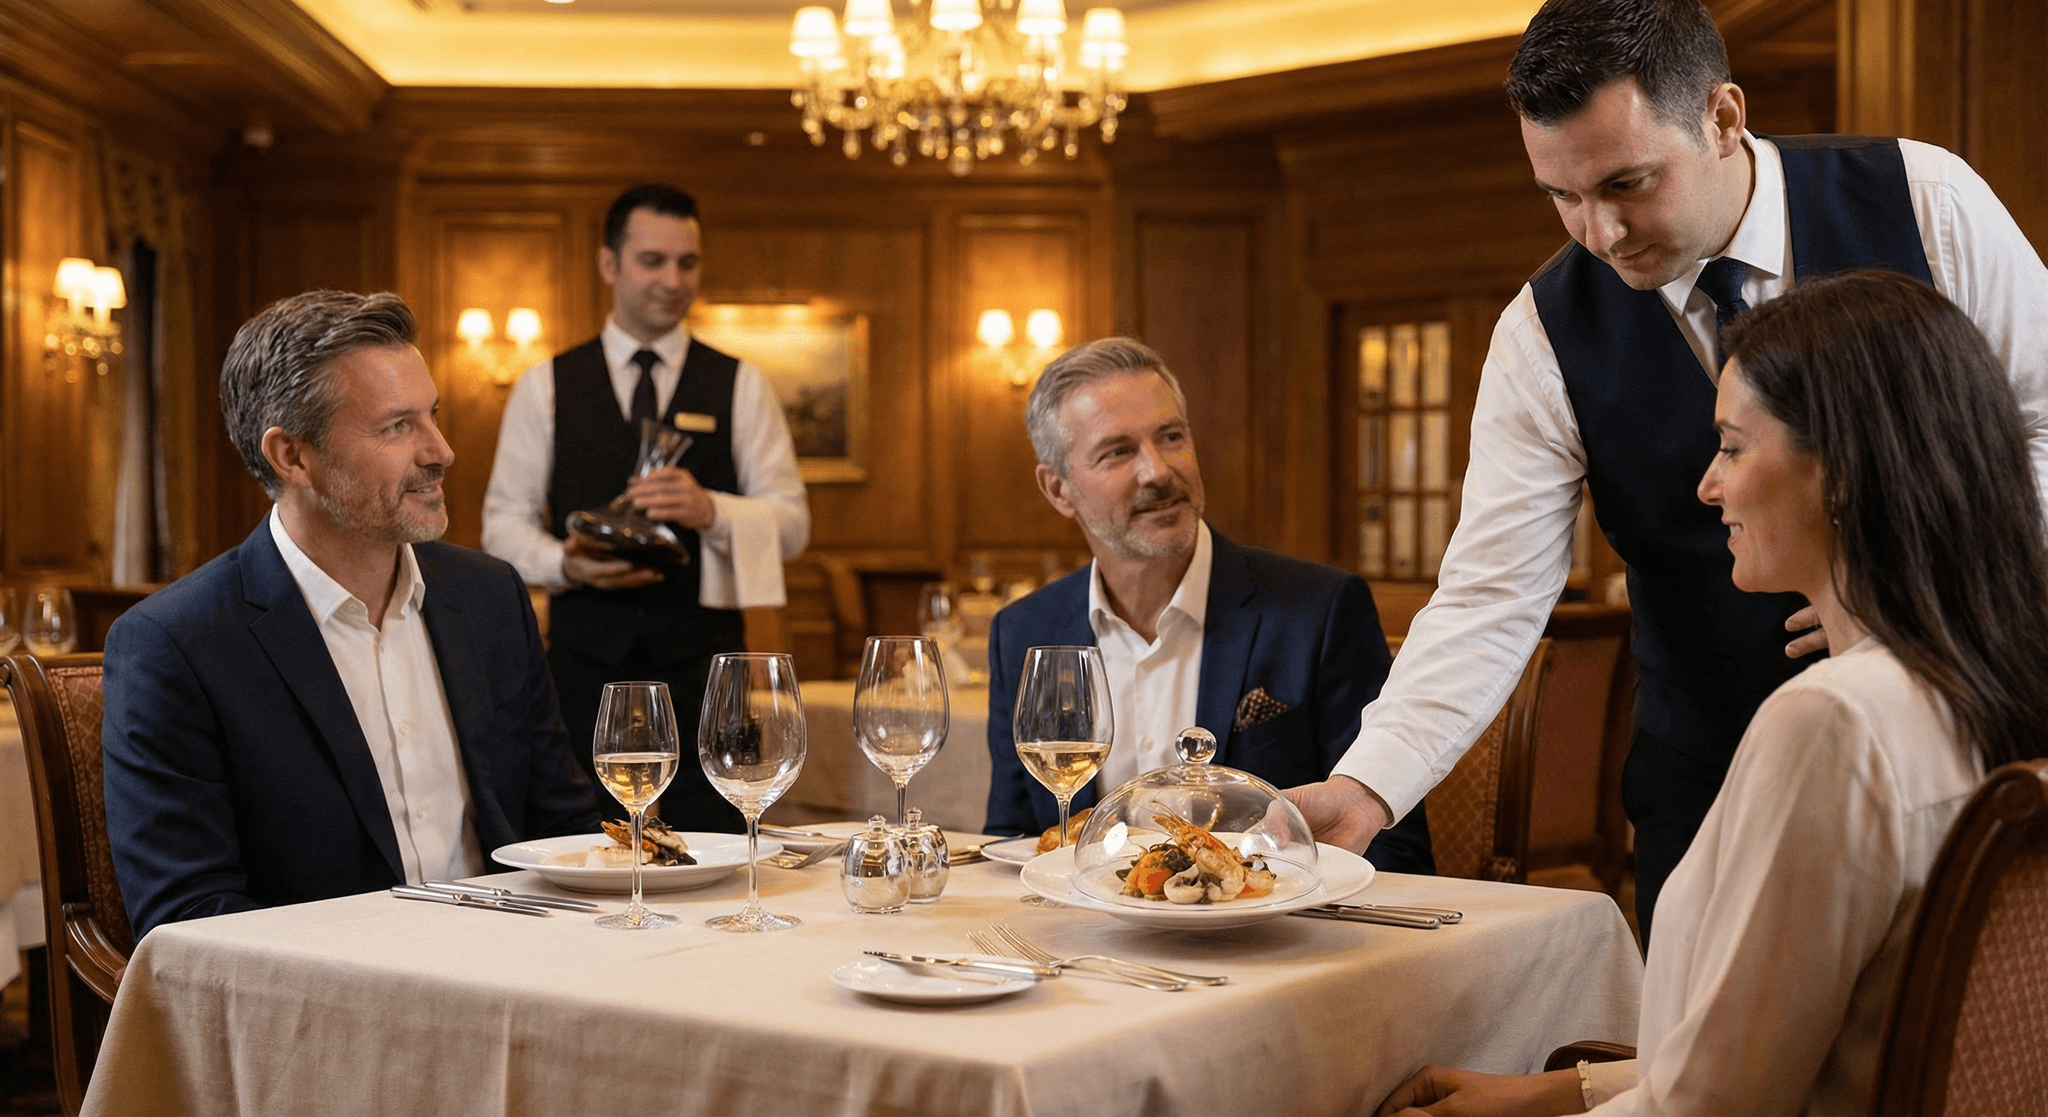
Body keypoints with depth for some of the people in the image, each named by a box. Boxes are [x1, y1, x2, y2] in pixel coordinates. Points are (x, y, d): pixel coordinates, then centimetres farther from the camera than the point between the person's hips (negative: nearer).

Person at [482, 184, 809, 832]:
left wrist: (711, 511, -17)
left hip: (703, 656, 0)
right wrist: (564, 563, -13)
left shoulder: (741, 386, 8)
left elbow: (791, 523, 3)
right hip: (587, 654, 0)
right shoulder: (546, 387, 9)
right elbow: (504, 520, 8)